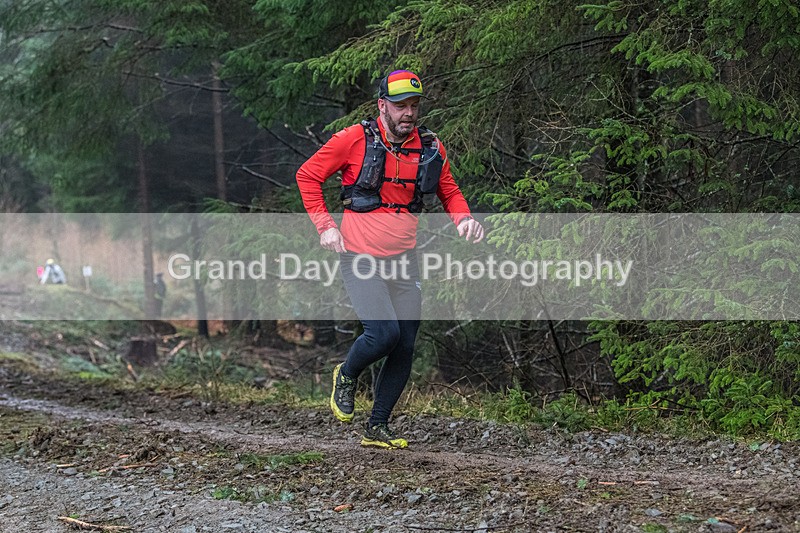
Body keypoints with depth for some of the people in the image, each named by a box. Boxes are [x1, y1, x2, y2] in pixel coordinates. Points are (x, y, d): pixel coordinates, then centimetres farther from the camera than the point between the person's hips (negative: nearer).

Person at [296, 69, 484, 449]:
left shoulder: (430, 147, 2)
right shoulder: (355, 139, -9)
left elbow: (449, 191, 19)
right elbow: (308, 175, 1)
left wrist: (463, 218, -2)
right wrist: (324, 225, -9)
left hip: (403, 260, 5)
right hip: (360, 257, -5)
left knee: (405, 348, 2)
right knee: (385, 333, -20)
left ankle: (377, 428, 17)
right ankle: (347, 375, 13)